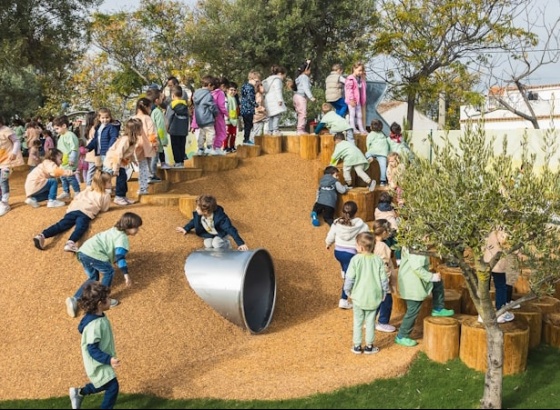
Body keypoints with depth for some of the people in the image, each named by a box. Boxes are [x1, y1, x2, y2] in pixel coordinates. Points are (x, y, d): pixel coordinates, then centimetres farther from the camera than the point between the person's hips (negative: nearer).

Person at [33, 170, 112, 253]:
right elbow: (104, 209, 23)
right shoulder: (105, 194, 18)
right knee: (81, 226, -29)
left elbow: (76, 197, 38)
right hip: (86, 212, -6)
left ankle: (41, 236, -32)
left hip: (73, 209, 6)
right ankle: (70, 243, -59)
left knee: (61, 224, -10)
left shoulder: (88, 189, 34)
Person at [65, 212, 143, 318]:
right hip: (93, 254, -10)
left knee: (93, 278, 17)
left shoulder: (115, 231, 25)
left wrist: (113, 260, 58)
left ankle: (74, 299, 5)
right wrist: (126, 274, -21)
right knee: (109, 272, 4)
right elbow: (120, 256, -18)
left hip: (83, 251, 10)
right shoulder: (123, 238, -6)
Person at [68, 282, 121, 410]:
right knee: (113, 387, -4)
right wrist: (109, 360, -38)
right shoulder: (94, 325, -34)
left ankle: (78, 393, 43)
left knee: (103, 384, 25)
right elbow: (93, 350, -30)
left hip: (101, 361, 10)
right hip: (98, 363, -10)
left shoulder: (98, 316, -3)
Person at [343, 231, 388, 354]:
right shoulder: (378, 260, -7)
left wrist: (348, 290, 6)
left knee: (358, 321, 11)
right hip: (374, 297, 2)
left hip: (358, 297, -2)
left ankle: (357, 346, 18)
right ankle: (369, 346, 20)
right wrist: (384, 293, 12)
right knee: (370, 322, 13)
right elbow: (383, 278, -3)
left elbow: (349, 278, -11)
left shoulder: (355, 259, -15)